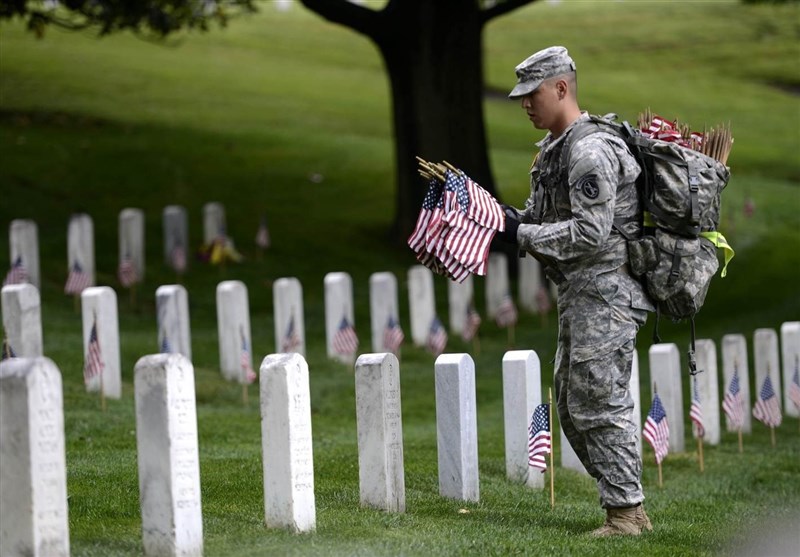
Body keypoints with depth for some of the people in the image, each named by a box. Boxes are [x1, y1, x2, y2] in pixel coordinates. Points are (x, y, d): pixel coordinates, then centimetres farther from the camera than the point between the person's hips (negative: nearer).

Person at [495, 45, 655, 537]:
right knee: (571, 405, 13)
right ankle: (625, 498, 19)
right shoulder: (554, 150, 15)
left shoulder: (590, 152, -17)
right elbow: (548, 216, 22)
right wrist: (508, 219, 3)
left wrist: (521, 234, -18)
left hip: (606, 292, -11)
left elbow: (590, 232, -23)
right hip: (580, 294, 11)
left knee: (600, 403, -9)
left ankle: (628, 512, -3)